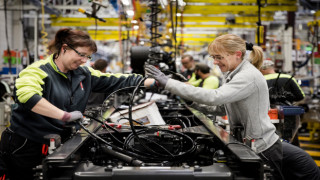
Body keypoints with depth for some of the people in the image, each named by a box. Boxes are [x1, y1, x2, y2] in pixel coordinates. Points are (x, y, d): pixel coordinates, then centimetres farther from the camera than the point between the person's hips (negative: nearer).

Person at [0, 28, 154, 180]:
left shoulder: (83, 74, 7)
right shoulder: (39, 70, -15)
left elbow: (115, 81, 10)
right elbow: (26, 94, -35)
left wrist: (153, 81, 3)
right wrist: (65, 115, -38)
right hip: (24, 147, -6)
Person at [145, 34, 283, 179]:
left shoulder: (248, 76, -23)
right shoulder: (234, 74, 10)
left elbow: (215, 97, -35)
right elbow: (223, 107, 16)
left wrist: (168, 83, -36)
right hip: (248, 145, 9)